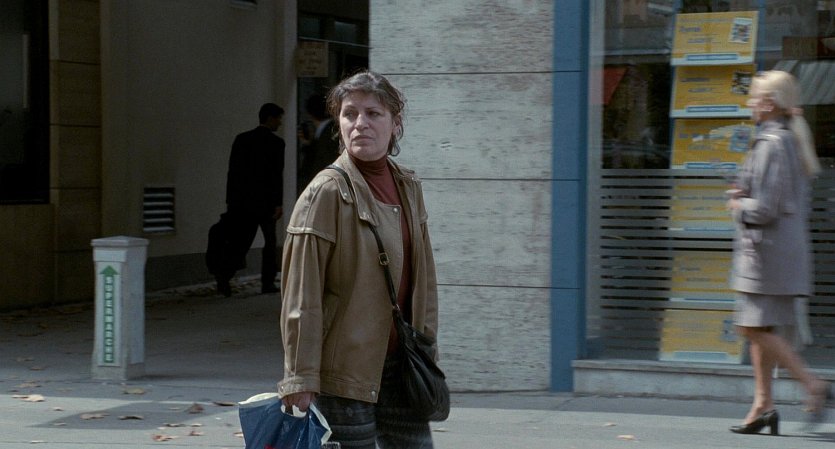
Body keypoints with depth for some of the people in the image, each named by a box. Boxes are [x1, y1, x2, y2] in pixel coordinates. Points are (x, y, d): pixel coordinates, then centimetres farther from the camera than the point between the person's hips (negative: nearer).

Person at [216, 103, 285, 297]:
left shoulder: (242, 139, 6)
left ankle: (224, 273, -18)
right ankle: (268, 283, 11)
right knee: (270, 242, 11)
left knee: (240, 242, 4)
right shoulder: (276, 143, -8)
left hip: (241, 201, 4)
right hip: (266, 202, -4)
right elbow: (277, 176, -13)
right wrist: (277, 204, -12)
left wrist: (230, 201, 10)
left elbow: (232, 171, 6)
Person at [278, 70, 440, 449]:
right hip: (344, 369, -6)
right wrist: (300, 378, -16)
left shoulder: (409, 188, 8)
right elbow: (301, 296, -14)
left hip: (398, 364, 6)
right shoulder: (327, 192, -12)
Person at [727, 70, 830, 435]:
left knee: (755, 327, -7)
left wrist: (739, 206, -2)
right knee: (759, 328, 11)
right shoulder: (793, 140, 14)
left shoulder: (770, 144, -16)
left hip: (766, 247, -10)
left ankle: (812, 384, -8)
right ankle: (763, 404, 13)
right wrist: (746, 197, 11)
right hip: (790, 244, 10)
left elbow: (765, 209, -21)